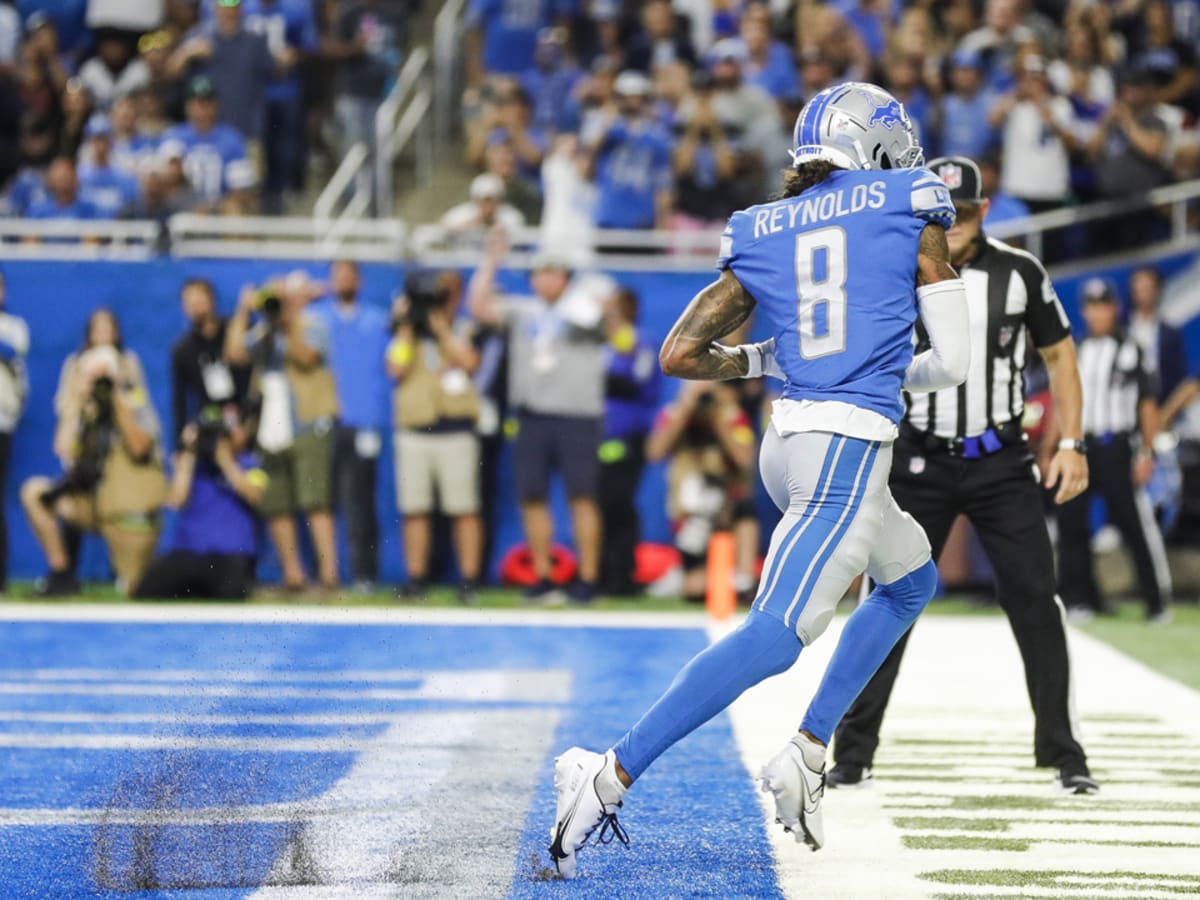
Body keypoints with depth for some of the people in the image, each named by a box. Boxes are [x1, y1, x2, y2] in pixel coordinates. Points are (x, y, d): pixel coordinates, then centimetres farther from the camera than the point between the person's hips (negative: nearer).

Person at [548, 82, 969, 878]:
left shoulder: (761, 234, 14)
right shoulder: (910, 211, 3)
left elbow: (680, 354, 11)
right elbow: (954, 361, 3)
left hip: (791, 439, 8)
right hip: (851, 447, -8)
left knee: (911, 582, 28)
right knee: (778, 634, -16)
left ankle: (807, 755, 17)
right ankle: (613, 776, -26)